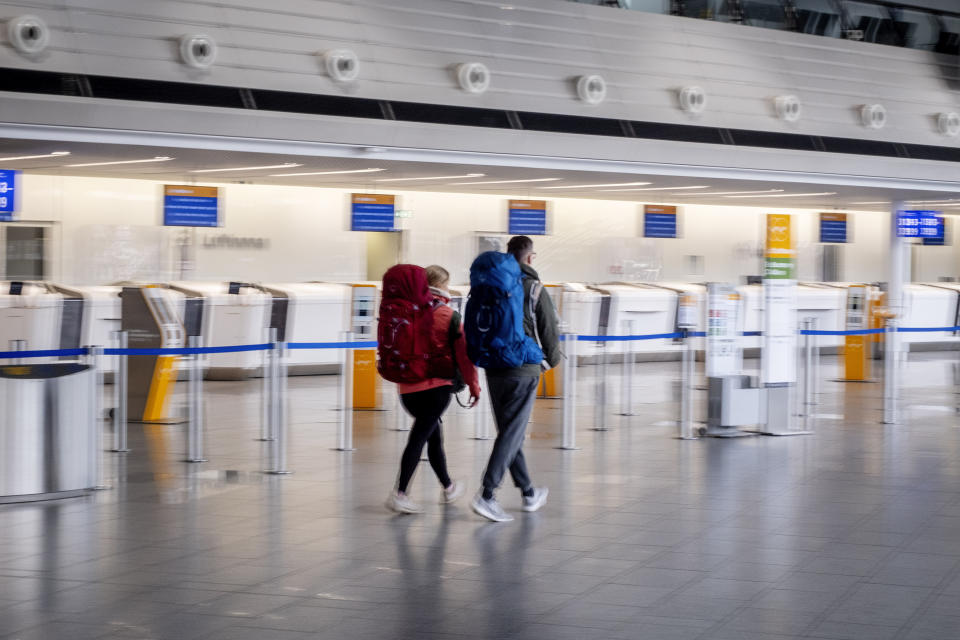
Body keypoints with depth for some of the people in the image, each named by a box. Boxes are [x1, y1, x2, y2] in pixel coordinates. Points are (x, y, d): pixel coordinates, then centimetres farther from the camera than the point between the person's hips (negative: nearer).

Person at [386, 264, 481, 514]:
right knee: (420, 437, -6)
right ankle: (400, 493, -12)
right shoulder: (449, 316, -5)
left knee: (434, 434, 20)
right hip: (436, 387, -5)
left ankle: (448, 487, 33)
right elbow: (463, 355, -3)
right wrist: (473, 386, 6)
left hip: (408, 388, 5)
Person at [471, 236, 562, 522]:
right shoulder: (534, 289, -7)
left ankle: (529, 493, 25)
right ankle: (486, 495, -13)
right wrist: (552, 360, 16)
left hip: (494, 369, 6)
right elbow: (549, 331, -2)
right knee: (512, 433, -3)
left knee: (509, 431, 15)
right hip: (523, 370, -5)